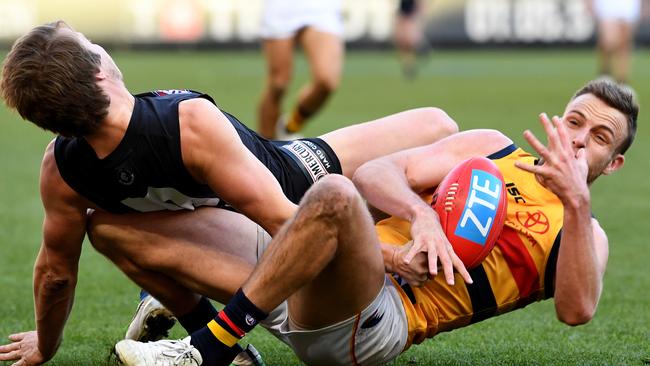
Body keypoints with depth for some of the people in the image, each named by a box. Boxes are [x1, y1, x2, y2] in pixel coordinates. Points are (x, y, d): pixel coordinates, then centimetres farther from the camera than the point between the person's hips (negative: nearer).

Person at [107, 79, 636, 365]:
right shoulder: (493, 148, 23)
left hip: (387, 320, -4)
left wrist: (576, 202, -17)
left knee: (335, 195, -38)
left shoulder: (586, 235, 17)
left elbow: (576, 310, -8)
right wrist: (422, 214, -14)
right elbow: (373, 174, 8)